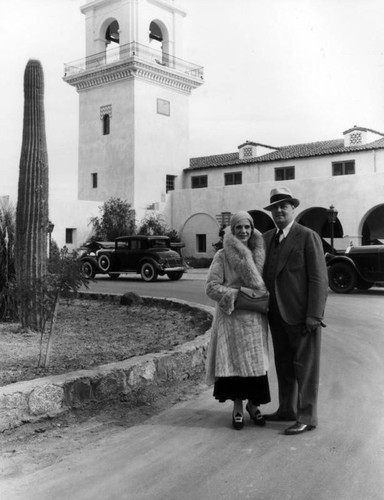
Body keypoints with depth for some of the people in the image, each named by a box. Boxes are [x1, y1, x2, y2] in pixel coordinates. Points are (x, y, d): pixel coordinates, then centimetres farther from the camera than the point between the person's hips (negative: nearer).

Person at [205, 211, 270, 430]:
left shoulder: (259, 254, 9)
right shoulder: (222, 256, -2)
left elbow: (267, 281, 18)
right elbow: (212, 287, -7)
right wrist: (237, 294, -16)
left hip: (255, 317, 3)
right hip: (232, 316, -3)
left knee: (256, 361, 5)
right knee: (234, 360, 1)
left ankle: (253, 404, 23)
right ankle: (238, 408, 14)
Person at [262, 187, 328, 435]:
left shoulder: (308, 236, -8)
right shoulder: (267, 238, 11)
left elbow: (319, 278, -12)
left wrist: (314, 315, -17)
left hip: (302, 314, -7)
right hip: (277, 314, 7)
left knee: (305, 367, 2)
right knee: (284, 365, 16)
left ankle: (307, 417, 12)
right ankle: (287, 410, 29)